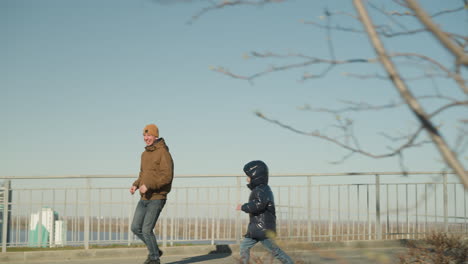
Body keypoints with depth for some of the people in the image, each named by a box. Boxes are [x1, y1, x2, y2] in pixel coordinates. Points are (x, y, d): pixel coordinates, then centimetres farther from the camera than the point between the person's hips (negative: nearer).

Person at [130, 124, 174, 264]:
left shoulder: (163, 153, -13)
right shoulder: (145, 154, 13)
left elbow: (167, 176, -22)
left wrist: (148, 186, -25)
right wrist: (136, 185, 4)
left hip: (157, 198, -8)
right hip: (144, 198, 8)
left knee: (147, 230, -10)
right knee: (136, 228, 6)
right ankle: (154, 250, 25)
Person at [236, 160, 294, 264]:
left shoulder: (262, 190, -16)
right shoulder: (261, 189, 16)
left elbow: (258, 204, -32)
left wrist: (243, 207, -21)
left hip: (264, 229, -10)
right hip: (256, 228, 10)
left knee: (274, 250, -5)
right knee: (244, 246, 10)